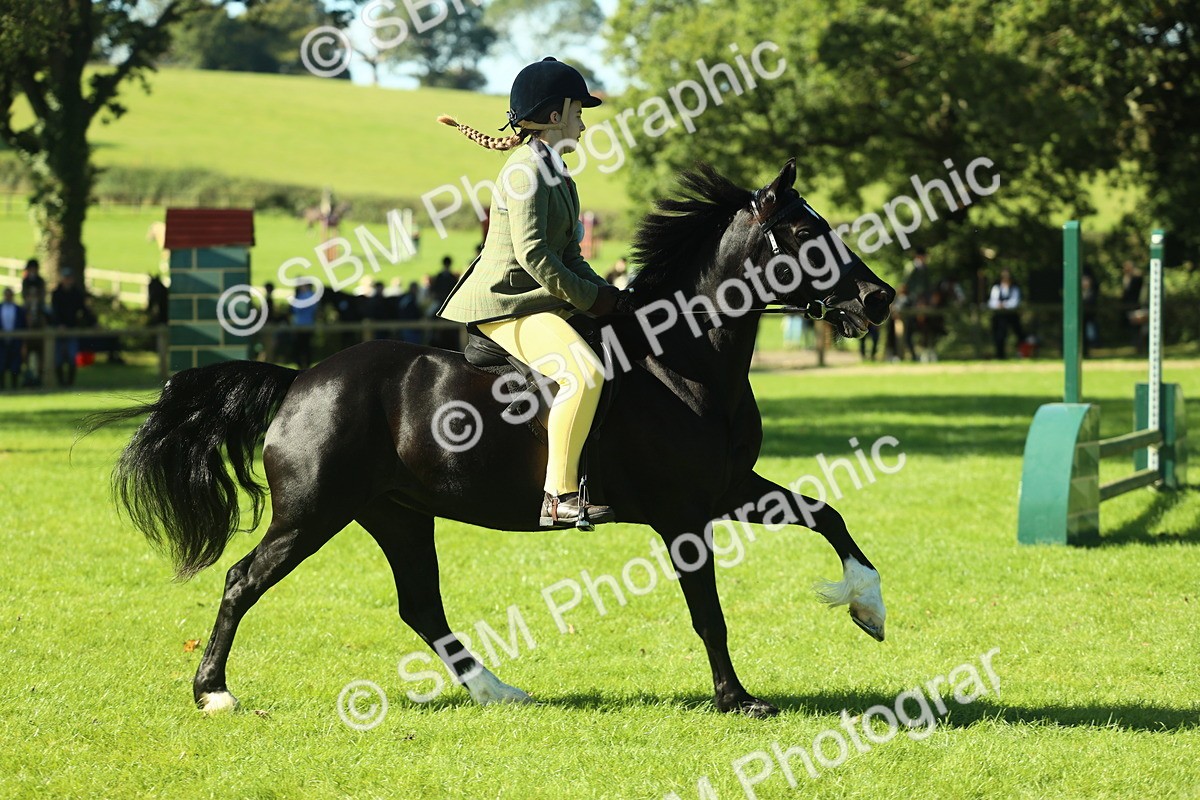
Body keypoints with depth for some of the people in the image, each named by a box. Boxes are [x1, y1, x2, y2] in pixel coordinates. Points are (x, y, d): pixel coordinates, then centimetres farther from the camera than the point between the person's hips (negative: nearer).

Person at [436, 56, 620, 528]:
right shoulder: (527, 169, -13)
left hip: (536, 300, 11)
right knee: (583, 374, -30)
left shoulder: (557, 174, 18)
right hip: (505, 304, -11)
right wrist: (589, 298, -14)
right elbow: (532, 254, -21)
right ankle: (560, 498, -30)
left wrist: (604, 293, 3)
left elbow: (569, 256, 20)